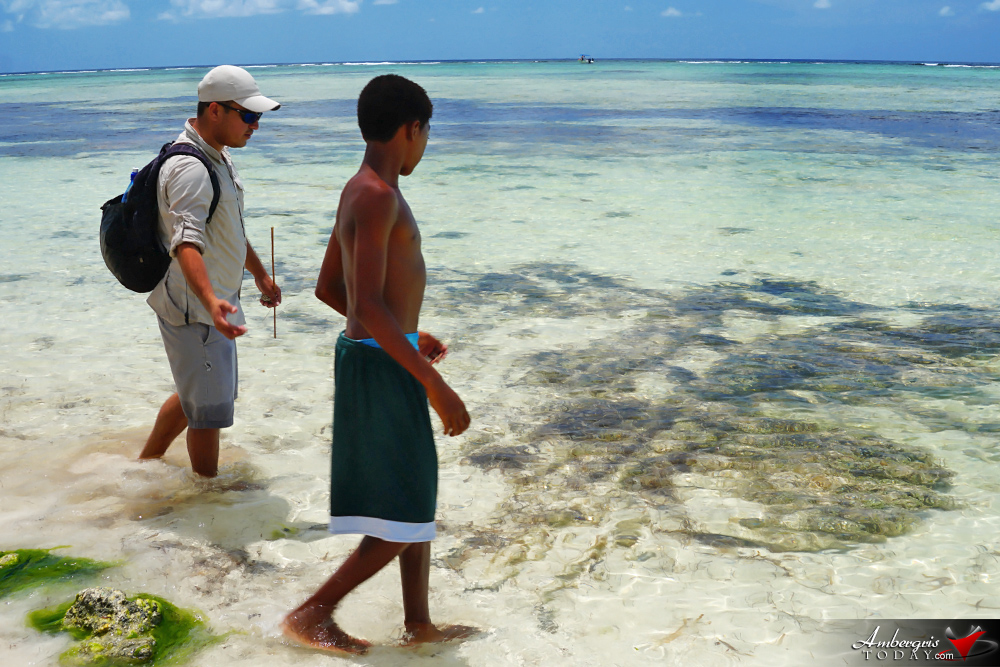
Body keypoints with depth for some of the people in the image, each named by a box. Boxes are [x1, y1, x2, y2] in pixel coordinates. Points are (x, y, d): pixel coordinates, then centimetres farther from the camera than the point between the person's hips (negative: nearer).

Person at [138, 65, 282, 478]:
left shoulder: (218, 156, 10)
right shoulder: (190, 168, -24)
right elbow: (186, 242, -39)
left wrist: (259, 273, 33)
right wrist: (211, 301, -53)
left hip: (213, 302, 11)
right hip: (193, 309, -11)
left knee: (195, 394, 25)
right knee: (210, 410, 1)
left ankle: (145, 463, 41)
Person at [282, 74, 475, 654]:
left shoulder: (360, 191, 12)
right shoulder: (378, 196, -19)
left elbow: (328, 287, 18)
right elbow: (368, 304, -27)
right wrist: (434, 384, -25)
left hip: (373, 355, 10)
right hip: (382, 368, -10)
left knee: (419, 497, 18)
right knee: (404, 521, 0)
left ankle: (419, 625, 30)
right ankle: (312, 615, 12)